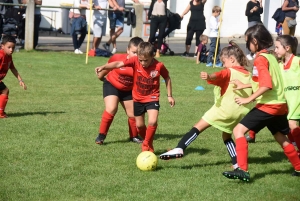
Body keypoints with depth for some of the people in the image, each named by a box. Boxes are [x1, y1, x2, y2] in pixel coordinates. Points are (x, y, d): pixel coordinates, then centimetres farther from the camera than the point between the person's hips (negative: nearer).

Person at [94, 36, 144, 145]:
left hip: (128, 90, 3)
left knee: (133, 114, 7)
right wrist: (101, 75, 11)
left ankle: (134, 136, 34)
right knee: (111, 109, -24)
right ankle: (101, 135, -12)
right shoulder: (117, 58, -27)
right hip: (112, 85, -3)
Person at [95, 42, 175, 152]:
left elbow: (167, 78, 0)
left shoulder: (159, 66, -18)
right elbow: (118, 64, -27)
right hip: (138, 98, 2)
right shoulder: (135, 61, -17)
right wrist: (103, 67, -41)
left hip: (152, 98, -2)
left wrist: (169, 96, 4)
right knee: (139, 125, 11)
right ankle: (147, 143, 38)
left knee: (152, 122, -22)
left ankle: (147, 145, 0)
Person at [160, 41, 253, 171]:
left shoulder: (229, 72, -3)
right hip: (240, 112, 6)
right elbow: (252, 94, 20)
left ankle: (179, 148, -17)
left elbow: (217, 76, -26)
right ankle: (237, 163, 10)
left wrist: (208, 76, -45)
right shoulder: (248, 75, 14)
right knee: (226, 136, 23)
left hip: (224, 108, -6)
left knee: (198, 127, -5)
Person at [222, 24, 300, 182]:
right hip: (280, 104, 9)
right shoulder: (270, 56, 12)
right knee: (282, 138, 25)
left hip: (268, 105, -9)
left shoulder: (260, 59, -14)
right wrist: (244, 85, 24)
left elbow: (266, 85, -24)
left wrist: (249, 99, -23)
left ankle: (242, 170, -21)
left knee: (239, 130, -11)